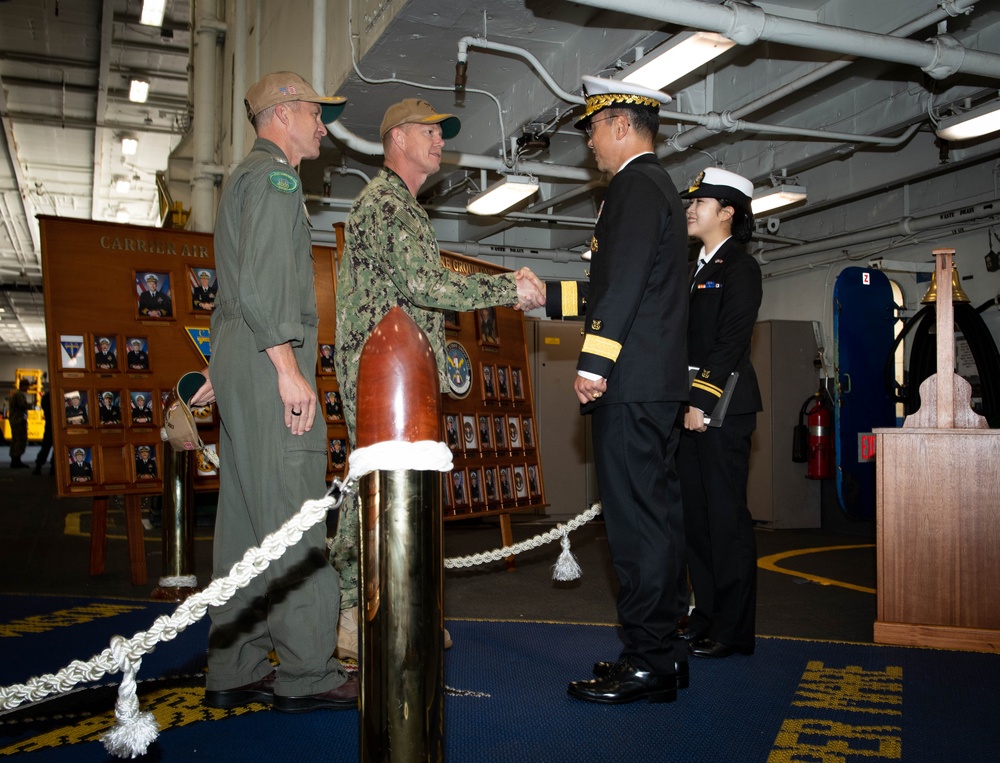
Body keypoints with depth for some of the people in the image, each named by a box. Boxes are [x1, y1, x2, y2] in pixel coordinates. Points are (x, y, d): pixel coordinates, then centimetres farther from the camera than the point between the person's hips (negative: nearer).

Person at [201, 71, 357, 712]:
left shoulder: (246, 178, 27)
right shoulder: (274, 176, -5)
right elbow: (261, 284, -18)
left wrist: (221, 370, 28)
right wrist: (288, 368, -20)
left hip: (243, 366, 10)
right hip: (268, 364, -10)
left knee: (245, 519, 8)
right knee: (293, 518, -9)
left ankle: (234, 672, 13)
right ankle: (307, 675, -4)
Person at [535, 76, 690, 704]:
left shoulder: (636, 184, -7)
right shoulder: (658, 186, 24)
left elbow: (625, 281, -19)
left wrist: (593, 362, -21)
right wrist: (549, 295, 27)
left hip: (631, 381, -11)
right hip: (657, 381, 11)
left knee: (637, 516, -8)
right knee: (657, 511, 12)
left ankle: (647, 662, -3)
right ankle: (662, 649, 20)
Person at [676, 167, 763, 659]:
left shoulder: (740, 268, -4)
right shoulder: (696, 269, 21)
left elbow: (731, 342, -13)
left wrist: (702, 402, -17)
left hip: (721, 407, -8)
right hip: (689, 407, 8)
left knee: (727, 516, -4)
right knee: (695, 514, 10)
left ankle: (734, 631, 4)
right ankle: (706, 616, 20)